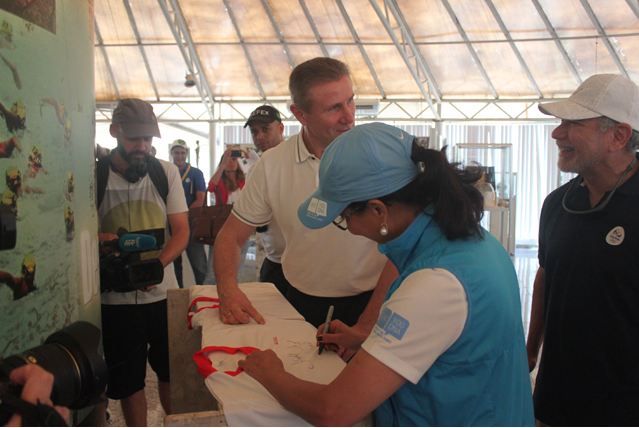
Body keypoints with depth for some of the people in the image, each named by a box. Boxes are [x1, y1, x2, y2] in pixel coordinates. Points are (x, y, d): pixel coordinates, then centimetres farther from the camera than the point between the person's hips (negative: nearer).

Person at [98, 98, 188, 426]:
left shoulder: (166, 171, -1)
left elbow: (182, 231, -2)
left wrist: (157, 264, -21)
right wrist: (96, 238, -24)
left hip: (163, 292, 2)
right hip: (115, 297, -1)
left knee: (172, 372, 16)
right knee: (128, 382, 13)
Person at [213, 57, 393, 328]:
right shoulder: (271, 164, -2)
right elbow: (231, 235, 6)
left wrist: (366, 327, -17)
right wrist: (228, 290, -12)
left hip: (368, 304, -2)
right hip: (301, 304, 3)